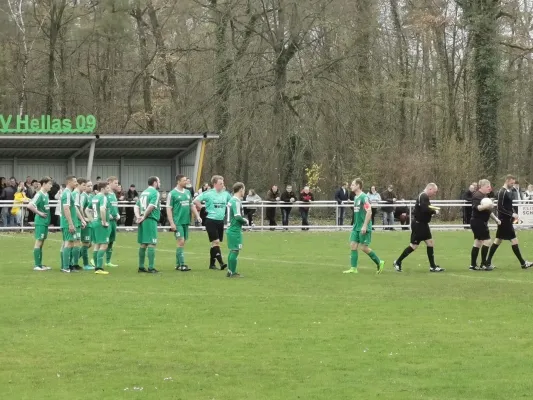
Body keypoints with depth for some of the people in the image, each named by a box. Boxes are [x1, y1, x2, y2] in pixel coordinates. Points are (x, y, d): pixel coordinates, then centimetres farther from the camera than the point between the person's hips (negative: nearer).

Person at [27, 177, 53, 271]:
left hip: (46, 221, 8)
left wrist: (47, 215, 11)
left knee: (41, 242, 12)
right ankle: (36, 265, -1)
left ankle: (40, 264, 17)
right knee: (38, 242, -4)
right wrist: (39, 213, -17)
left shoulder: (46, 195, 11)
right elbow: (30, 206, -25)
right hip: (40, 222, -8)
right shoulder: (39, 195, -15)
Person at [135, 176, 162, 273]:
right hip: (151, 220, -8)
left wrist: (138, 217, 0)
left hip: (142, 221, 8)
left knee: (143, 244, 13)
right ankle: (151, 268, -9)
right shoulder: (155, 193, -7)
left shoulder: (143, 193, 18)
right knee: (152, 244, -6)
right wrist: (144, 217, -11)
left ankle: (141, 266, 17)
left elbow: (136, 206, 13)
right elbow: (151, 206, -18)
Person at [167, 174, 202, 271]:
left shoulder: (188, 192, 13)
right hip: (178, 222, -7)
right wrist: (172, 223, -14)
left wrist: (197, 216, 9)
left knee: (183, 242, 8)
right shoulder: (173, 193, -7)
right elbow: (168, 209, -8)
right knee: (181, 241, -11)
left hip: (186, 221, 7)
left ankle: (178, 264, 14)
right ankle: (182, 264, -10)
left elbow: (192, 205, 21)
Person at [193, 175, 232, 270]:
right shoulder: (208, 194, -8)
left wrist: (226, 207, 11)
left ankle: (212, 264, 17)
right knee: (216, 242, -12)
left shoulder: (226, 194, 7)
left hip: (220, 221, 5)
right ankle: (221, 263, -17)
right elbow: (196, 201, -10)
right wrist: (203, 207, -8)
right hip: (211, 221, -5)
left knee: (215, 243, 10)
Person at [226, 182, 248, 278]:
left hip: (231, 229, 10)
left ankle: (230, 271, 19)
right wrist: (245, 222, -7)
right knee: (235, 251, -5)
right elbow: (238, 216, -23)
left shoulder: (232, 200, 13)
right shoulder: (236, 201, -16)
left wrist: (243, 221, 10)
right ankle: (233, 272, -2)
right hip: (236, 230, -10)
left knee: (232, 251, 15)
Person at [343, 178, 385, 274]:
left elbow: (369, 212, -20)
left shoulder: (364, 197, -15)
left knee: (364, 247, -5)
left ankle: (379, 263, 11)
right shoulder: (356, 198, 12)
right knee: (353, 245, 1)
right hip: (356, 227, 9)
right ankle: (353, 268, 2)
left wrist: (364, 226, -22)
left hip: (364, 228, -9)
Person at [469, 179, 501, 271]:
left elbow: (488, 210, 26)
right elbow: (477, 207, -29)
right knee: (487, 241, -9)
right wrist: (487, 206, -41)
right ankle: (484, 264, -5)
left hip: (482, 223, 10)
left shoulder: (484, 196, 18)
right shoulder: (477, 196, -14)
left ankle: (473, 265, 11)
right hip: (478, 222, -10)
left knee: (478, 243, 9)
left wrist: (495, 219, 21)